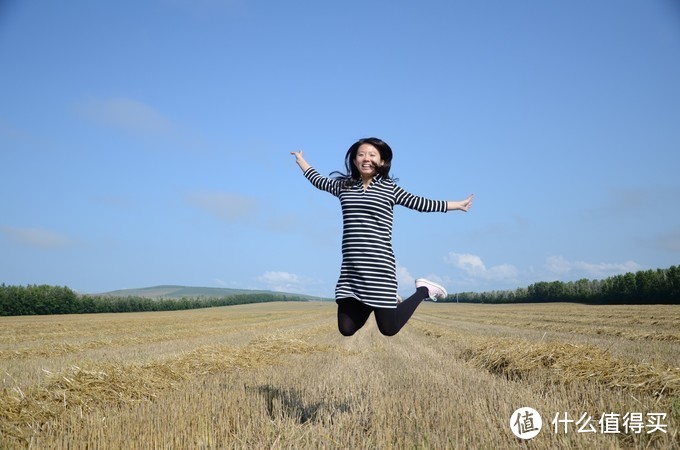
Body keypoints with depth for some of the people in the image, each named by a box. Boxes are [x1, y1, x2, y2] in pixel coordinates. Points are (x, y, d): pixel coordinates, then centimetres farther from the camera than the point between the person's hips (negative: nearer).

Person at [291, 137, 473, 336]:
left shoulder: (389, 187, 4)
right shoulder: (343, 185, 13)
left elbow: (420, 203, 8)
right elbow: (318, 180, 30)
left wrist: (457, 205, 11)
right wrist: (300, 160, 41)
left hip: (379, 266, -4)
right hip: (350, 269, 4)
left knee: (389, 329, 0)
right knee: (346, 329, 4)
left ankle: (423, 290, 23)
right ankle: (370, 304, 33)